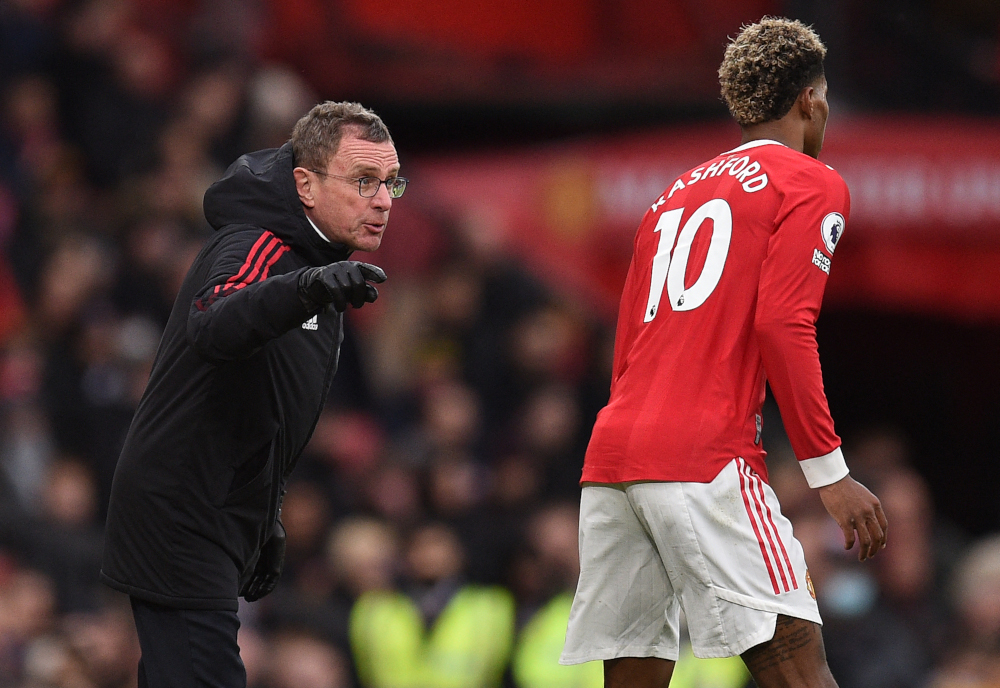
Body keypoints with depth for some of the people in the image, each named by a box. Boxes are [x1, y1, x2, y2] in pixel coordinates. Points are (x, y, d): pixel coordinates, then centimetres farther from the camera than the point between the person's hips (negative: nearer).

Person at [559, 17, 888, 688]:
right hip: (706, 460, -7)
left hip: (610, 455, 7)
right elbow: (783, 327, -11)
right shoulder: (813, 184, 3)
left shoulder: (676, 195, 25)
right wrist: (830, 473, -10)